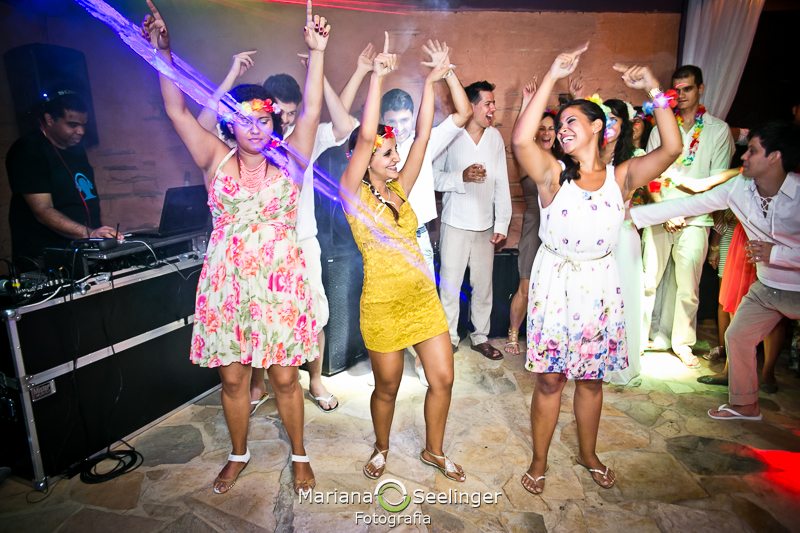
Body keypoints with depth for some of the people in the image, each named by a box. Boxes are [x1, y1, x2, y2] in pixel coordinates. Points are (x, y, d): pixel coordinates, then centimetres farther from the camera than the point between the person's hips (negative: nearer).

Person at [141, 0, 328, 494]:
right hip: (227, 284, 2)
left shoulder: (288, 160, 3)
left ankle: (300, 454, 30)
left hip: (280, 283, -1)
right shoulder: (217, 160, 5)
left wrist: (317, 52, -11)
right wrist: (164, 52, -4)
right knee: (232, 377, 13)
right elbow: (177, 110, 2)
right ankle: (239, 455, 38)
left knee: (285, 377, 7)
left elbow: (312, 110, -5)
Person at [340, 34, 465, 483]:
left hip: (424, 297, 5)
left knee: (443, 378, 9)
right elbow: (365, 137, -20)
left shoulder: (400, 190, 6)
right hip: (383, 304, -5)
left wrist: (430, 83, -1)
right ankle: (382, 448, 41)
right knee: (388, 387, 11)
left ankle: (434, 450, 33)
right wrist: (378, 77, -19)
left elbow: (423, 134, 3)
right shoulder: (353, 194, -7)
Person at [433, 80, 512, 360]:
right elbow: (434, 176, -5)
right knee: (450, 284, 2)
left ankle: (481, 337, 28)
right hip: (455, 224, -3)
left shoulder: (495, 137, 6)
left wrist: (502, 224, 2)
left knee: (484, 285, 11)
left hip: (485, 225, 4)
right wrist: (462, 176, -22)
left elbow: (501, 183, 6)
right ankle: (449, 338, 21)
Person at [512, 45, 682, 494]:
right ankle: (540, 460, 27)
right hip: (554, 282, -2)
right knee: (550, 379, 6)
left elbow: (672, 148, -13)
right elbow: (521, 139, -23)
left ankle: (588, 454, 40)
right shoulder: (554, 175, -6)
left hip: (600, 284, 2)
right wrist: (552, 77, -21)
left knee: (591, 378, 16)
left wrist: (655, 90, -15)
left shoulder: (621, 177, 0)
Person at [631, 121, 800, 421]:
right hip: (766, 287, 5)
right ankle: (745, 405, 30)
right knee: (737, 336, 11)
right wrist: (633, 213, -10)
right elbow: (687, 205, -8)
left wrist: (776, 253, -29)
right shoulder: (739, 188, -10)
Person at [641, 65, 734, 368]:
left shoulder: (718, 130, 7)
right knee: (647, 280, -1)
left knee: (688, 286, 2)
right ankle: (638, 336, 12)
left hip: (695, 219, -1)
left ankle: (683, 343, 17)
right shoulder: (661, 127, 11)